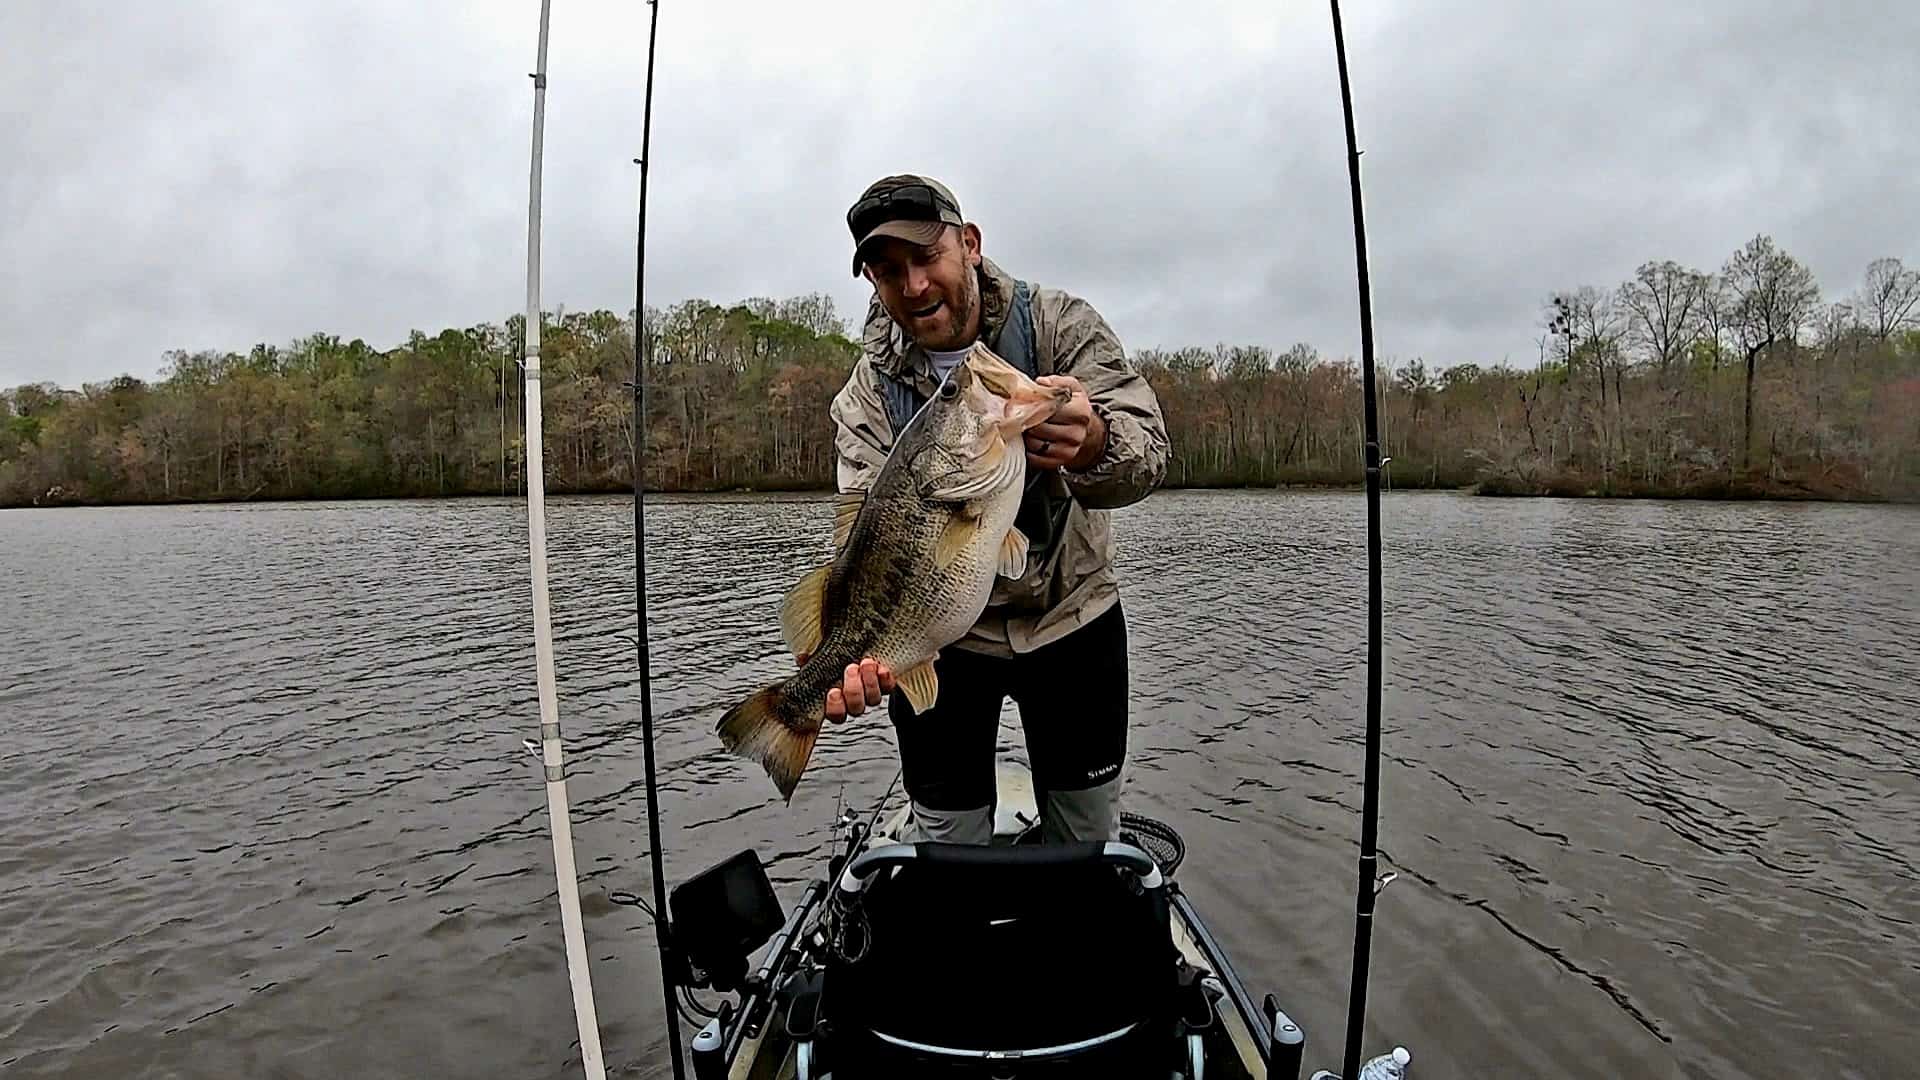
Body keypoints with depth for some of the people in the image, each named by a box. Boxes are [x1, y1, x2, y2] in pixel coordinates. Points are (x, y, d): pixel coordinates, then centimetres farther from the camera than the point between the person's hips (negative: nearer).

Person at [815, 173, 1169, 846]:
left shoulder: (1061, 326, -13)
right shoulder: (871, 388, -9)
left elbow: (1146, 453, -27)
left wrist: (1093, 444, -52)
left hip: (1071, 616, 0)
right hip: (939, 633, 0)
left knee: (1091, 841, 15)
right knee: (949, 844, 10)